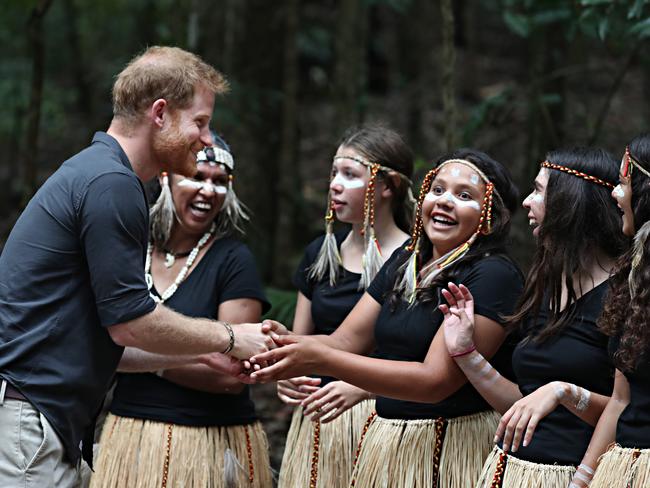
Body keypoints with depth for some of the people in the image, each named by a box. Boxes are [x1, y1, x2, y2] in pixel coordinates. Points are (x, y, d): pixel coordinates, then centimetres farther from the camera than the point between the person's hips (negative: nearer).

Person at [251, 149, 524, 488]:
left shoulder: (493, 275, -15)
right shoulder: (404, 263, 10)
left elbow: (435, 380, -23)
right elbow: (344, 341, 5)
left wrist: (319, 360, -27)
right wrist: (285, 343, -17)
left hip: (451, 448, -7)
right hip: (381, 440, 7)